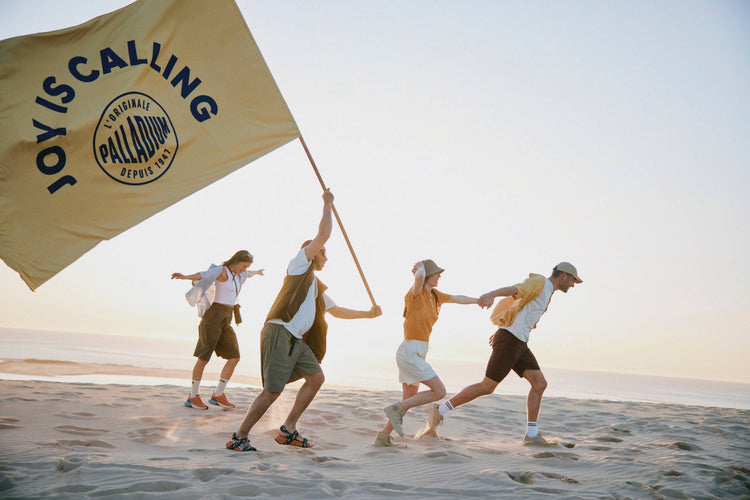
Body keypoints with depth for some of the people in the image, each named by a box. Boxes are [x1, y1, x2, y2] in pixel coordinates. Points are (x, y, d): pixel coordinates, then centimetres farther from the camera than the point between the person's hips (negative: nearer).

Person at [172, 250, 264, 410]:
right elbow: (203, 275, -29)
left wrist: (256, 272, 64)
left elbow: (246, 274, 43)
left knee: (235, 358, 0)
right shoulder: (221, 270, -9)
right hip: (213, 316, -9)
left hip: (226, 320, 9)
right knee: (204, 357, -5)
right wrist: (184, 276, -48)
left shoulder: (235, 273, 17)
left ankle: (217, 395, 9)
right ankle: (193, 397, 7)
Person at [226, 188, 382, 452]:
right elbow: (323, 233, -3)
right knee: (272, 391, -12)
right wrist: (327, 203, 8)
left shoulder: (316, 286, 29)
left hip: (296, 339, 9)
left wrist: (368, 314, 36)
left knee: (316, 377, 8)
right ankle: (239, 437, -3)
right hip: (279, 332, -9)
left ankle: (288, 430, 10)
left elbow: (337, 311, 36)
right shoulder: (299, 264, 7)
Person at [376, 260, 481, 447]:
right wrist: (420, 266, -14)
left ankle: (383, 436, 24)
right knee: (439, 391, -8)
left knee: (409, 400, 17)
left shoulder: (434, 295, 10)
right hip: (410, 353, -9)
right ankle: (396, 409, -3)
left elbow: (458, 299, 24)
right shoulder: (415, 293, -14)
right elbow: (419, 276, -36)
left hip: (416, 353, 9)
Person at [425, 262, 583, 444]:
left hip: (518, 344, 10)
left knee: (540, 384, 1)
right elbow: (513, 289, -28)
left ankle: (532, 435, 3)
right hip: (509, 341, -10)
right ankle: (440, 411, -1)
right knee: (487, 387, -9)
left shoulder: (545, 290, 23)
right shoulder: (539, 282, -8)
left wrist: (502, 331, 42)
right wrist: (491, 294, -48)